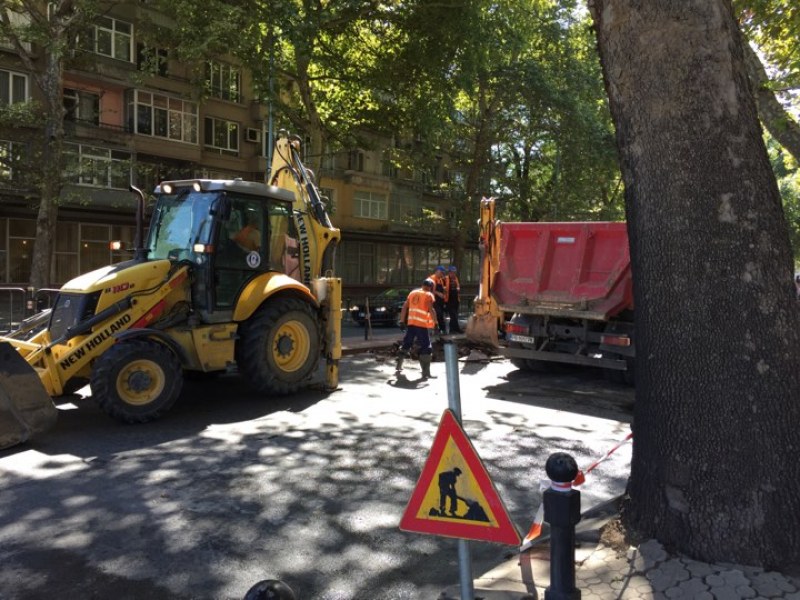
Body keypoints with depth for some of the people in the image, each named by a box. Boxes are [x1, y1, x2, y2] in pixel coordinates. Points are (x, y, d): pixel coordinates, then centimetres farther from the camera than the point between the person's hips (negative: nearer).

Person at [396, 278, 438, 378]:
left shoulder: (413, 292, 15)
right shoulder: (429, 295, -3)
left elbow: (404, 307, 14)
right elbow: (431, 309, -17)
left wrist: (402, 321, 19)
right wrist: (435, 323, -14)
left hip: (411, 322, 6)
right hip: (421, 325, -6)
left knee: (406, 343, 23)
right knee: (426, 347, -3)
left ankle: (399, 365, 36)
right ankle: (425, 373, -9)